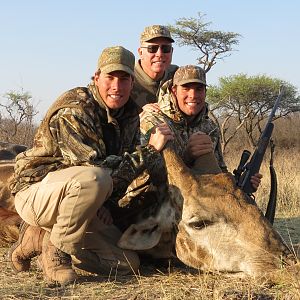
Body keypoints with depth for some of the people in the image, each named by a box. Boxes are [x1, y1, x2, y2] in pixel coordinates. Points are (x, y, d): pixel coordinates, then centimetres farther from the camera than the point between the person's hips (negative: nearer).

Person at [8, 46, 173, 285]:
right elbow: (101, 172, -28)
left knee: (128, 263, -1)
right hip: (36, 189, -8)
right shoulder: (72, 111, -23)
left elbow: (123, 165, 10)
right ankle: (56, 248, -16)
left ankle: (40, 238, 9)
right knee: (92, 179, -40)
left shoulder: (130, 115, 3)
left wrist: (99, 203, -6)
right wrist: (150, 150, -27)